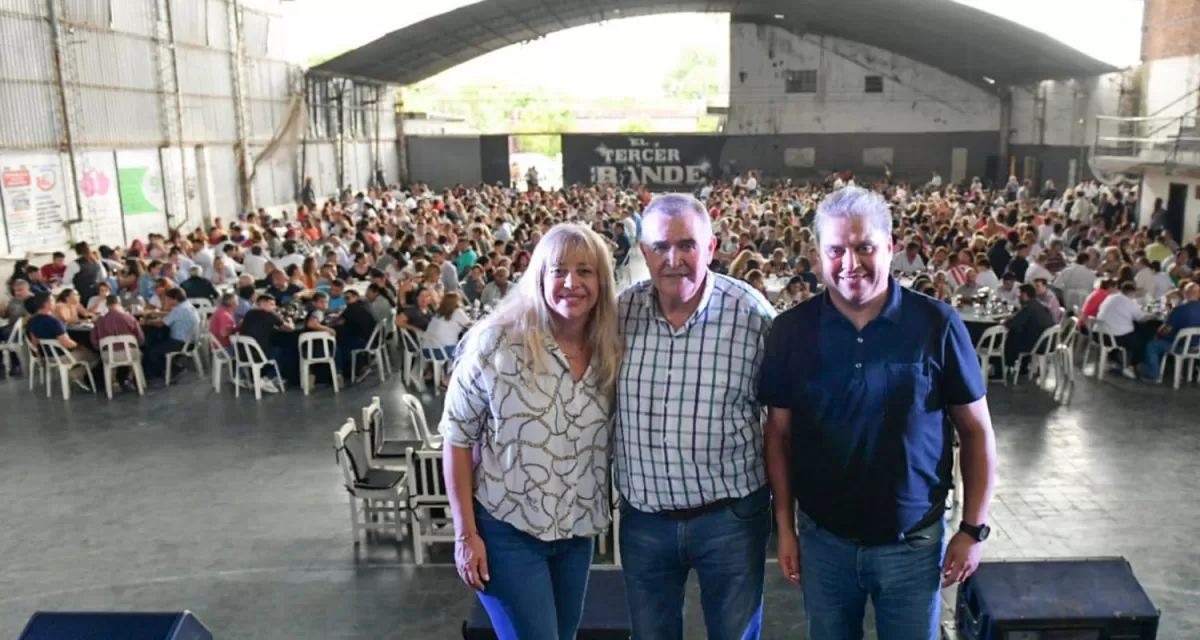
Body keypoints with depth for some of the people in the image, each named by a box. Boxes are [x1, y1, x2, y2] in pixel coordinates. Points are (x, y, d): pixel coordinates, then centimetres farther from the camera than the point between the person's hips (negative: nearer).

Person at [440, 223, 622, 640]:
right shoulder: (496, 341, -16)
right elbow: (458, 437, -11)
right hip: (506, 530, -5)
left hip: (578, 531, 5)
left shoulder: (611, 351, -3)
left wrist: (602, 513, 1)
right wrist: (465, 533, -11)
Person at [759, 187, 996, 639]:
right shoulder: (792, 330, -8)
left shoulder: (936, 324, -11)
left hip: (914, 542, -1)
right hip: (823, 540, 1)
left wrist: (974, 528, -3)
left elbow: (975, 431, -3)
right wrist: (785, 528, -1)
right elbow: (779, 436, -1)